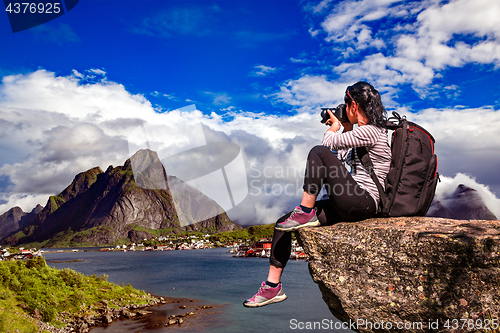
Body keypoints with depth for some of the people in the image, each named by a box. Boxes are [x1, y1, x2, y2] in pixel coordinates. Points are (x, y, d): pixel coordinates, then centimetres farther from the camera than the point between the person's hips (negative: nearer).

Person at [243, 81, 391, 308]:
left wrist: (334, 127, 9)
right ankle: (272, 287, 6)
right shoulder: (365, 132, 19)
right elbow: (342, 157, 26)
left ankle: (306, 213, -12)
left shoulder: (370, 131, -12)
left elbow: (327, 144, -12)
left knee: (319, 152, -23)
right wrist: (347, 128, 22)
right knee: (282, 224, 1)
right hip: (351, 205, 10)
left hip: (364, 202, -10)